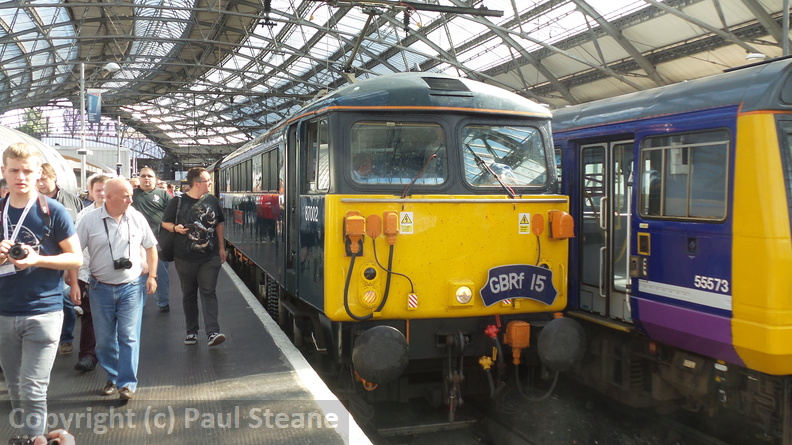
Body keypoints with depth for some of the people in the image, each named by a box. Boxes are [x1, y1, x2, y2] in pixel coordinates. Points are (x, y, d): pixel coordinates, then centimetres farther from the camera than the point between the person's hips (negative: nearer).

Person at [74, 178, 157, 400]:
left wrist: (152, 276, 4)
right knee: (104, 339, 10)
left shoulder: (137, 218, -2)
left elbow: (151, 247, 10)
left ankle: (127, 383, 4)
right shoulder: (89, 220, -6)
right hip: (101, 288, 0)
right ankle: (112, 378, 28)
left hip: (132, 287, 0)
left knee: (129, 337, -3)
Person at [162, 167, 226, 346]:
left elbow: (218, 224, 15)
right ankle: (192, 332, 20)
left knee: (208, 293, -7)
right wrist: (175, 228, -15)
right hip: (185, 258, -1)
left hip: (210, 257, 1)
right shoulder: (178, 202, -3)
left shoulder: (212, 201, 6)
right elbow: (165, 223, 7)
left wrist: (221, 248, 13)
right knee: (188, 295, 9)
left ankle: (213, 332, -12)